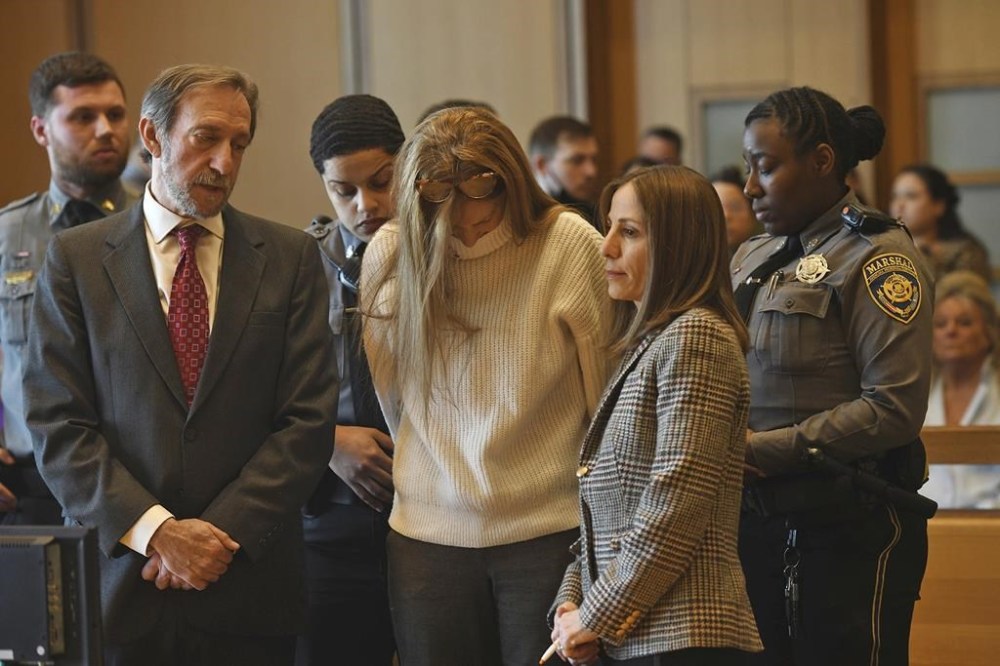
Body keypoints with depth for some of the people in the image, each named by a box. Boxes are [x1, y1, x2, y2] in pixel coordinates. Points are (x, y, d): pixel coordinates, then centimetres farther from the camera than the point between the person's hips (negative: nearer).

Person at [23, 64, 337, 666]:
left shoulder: (290, 258, 6)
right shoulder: (76, 259, 3)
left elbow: (309, 419, -1)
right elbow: (58, 428, -3)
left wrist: (221, 532, -10)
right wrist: (155, 530, -14)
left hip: (250, 589, 1)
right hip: (121, 587, -1)